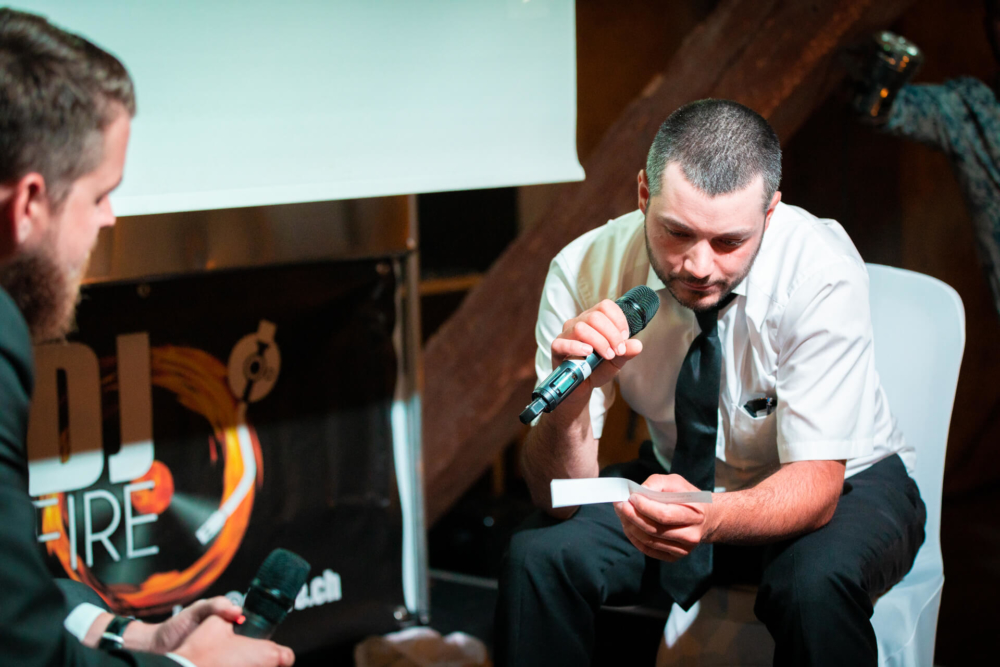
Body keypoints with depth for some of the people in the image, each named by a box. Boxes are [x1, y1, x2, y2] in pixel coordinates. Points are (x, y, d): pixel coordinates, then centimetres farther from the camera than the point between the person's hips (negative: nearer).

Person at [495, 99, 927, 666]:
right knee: (538, 557, -24)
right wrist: (572, 387, -43)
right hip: (681, 479, 2)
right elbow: (559, 495, -22)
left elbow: (815, 482, -29)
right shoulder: (585, 269, -21)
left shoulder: (823, 272, -28)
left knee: (814, 581, -35)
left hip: (840, 484, -2)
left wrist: (710, 517, -51)